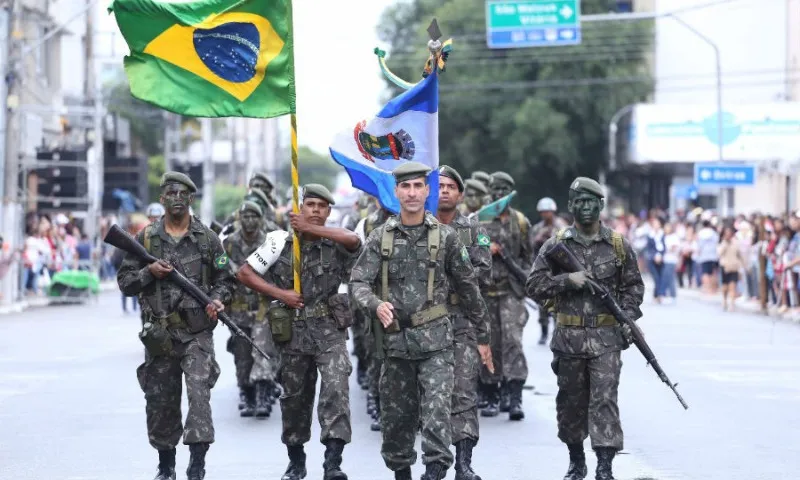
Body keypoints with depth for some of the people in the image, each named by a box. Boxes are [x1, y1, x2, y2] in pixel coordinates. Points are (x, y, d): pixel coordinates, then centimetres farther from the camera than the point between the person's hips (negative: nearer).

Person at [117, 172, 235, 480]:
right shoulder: (146, 239, 6)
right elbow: (125, 282, 7)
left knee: (199, 392, -16)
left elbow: (225, 279, 10)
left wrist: (218, 299, -10)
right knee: (160, 400, 8)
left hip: (197, 331, -2)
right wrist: (149, 273, -11)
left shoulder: (207, 239, 5)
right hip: (160, 333, 2)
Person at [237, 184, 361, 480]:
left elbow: (353, 240, -26)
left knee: (336, 389, -19)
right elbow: (245, 273, 5)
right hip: (294, 332, 2)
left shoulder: (335, 244, -1)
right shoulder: (281, 243, 3)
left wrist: (311, 229, -22)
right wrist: (279, 293, -6)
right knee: (294, 397, 11)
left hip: (330, 330, -2)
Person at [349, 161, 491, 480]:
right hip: (395, 339, 2)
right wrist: (376, 305, -24)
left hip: (434, 338, -2)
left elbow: (467, 287, 8)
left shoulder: (445, 237, 1)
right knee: (396, 414, 10)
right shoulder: (380, 238, 3)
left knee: (436, 407, -16)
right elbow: (358, 282, -3)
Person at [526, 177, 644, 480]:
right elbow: (534, 286, 0)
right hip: (568, 338, 1)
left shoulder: (618, 246, 5)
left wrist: (628, 316, -4)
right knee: (570, 401, 10)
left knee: (605, 400, -9)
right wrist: (567, 280, -14)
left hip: (606, 338, -1)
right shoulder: (556, 246, 3)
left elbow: (633, 286, 11)